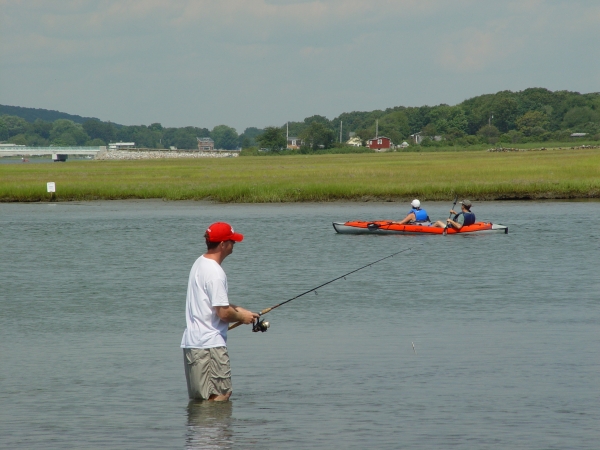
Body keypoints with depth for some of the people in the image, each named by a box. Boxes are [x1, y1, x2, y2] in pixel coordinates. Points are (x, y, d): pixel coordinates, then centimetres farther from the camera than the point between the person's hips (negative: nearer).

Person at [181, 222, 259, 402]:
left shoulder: (200, 263, 14)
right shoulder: (215, 272, -17)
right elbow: (223, 313, -19)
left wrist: (239, 310, 14)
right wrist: (242, 317, 0)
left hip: (191, 342, 10)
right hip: (210, 344, -10)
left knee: (198, 399, 12)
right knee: (220, 396, -8)